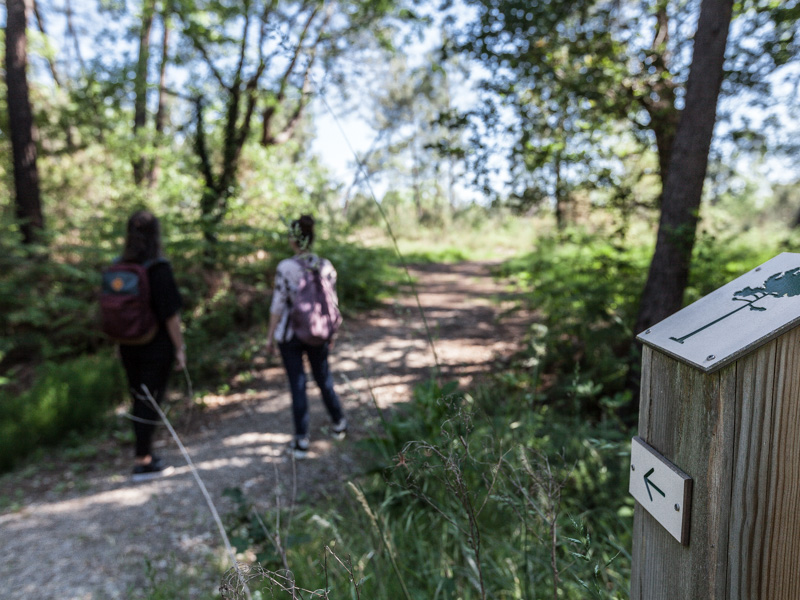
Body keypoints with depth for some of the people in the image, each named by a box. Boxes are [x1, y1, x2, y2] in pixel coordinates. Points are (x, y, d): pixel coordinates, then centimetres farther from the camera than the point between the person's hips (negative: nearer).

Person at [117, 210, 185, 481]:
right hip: (157, 347, -6)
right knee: (150, 401, 4)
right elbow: (170, 314, -16)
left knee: (139, 398, 18)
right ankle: (142, 463, 13)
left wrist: (120, 342, 19)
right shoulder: (159, 268, -16)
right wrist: (180, 348, -9)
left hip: (128, 346, 6)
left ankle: (145, 454, 32)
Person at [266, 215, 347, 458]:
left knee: (297, 385, 7)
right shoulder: (326, 266, -5)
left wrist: (270, 336, -1)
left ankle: (301, 441, 16)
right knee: (324, 379, 20)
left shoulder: (285, 267, -16)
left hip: (289, 334, -3)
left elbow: (278, 305, -12)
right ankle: (339, 424, 37)